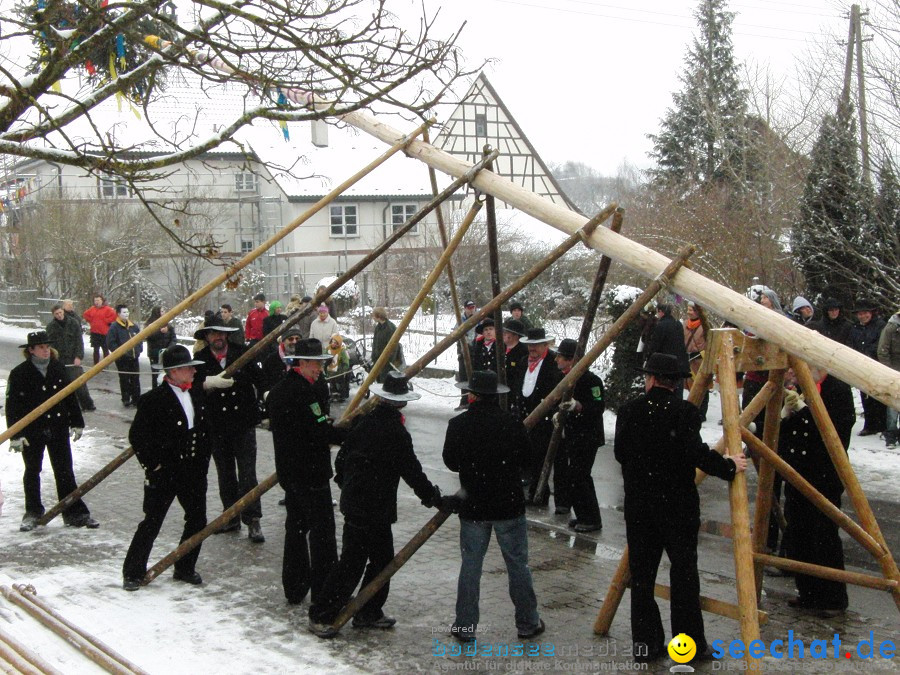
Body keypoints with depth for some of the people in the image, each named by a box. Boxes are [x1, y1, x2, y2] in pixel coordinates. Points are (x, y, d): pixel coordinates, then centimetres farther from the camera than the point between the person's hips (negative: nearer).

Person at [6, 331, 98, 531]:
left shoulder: (58, 369, 3)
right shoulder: (19, 373, -8)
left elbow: (70, 396, 11)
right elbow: (12, 406, -8)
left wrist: (76, 423, 10)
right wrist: (15, 435, -12)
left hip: (58, 429, 2)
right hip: (32, 431, -2)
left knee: (65, 471, 5)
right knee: (32, 472, 11)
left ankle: (75, 512, 10)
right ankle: (33, 513, 25)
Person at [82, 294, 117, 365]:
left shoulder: (107, 309, -7)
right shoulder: (92, 309, 8)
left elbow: (113, 315, -17)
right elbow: (85, 314, 20)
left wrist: (105, 321, -13)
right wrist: (90, 321, 8)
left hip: (104, 333, -5)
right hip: (94, 332, 5)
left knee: (105, 350, 2)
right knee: (96, 350, 10)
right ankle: (96, 365, 16)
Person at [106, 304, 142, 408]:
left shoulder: (134, 326, 9)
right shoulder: (114, 327, -9)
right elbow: (110, 343, -13)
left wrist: (139, 349, 8)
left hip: (134, 357, 5)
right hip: (122, 359, -5)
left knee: (135, 379, 9)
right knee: (124, 380, 3)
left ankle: (136, 399, 17)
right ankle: (126, 400, 12)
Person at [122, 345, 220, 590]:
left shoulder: (198, 393, 4)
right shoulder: (154, 399, -15)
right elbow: (137, 436, -12)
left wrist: (203, 459, 12)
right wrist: (153, 465, -12)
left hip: (194, 472, 6)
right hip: (163, 474, -6)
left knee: (197, 521, 10)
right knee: (151, 523, 3)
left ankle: (185, 568, 26)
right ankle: (133, 572, 17)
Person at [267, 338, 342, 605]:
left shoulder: (277, 391, 11)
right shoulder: (305, 392, -19)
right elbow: (321, 431, -25)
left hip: (288, 471, 9)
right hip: (311, 473, -9)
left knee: (296, 526, 17)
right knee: (322, 532, -3)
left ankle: (294, 588, 24)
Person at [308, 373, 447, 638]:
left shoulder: (366, 422, 4)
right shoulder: (395, 432, -18)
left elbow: (342, 456, 13)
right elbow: (412, 472, -15)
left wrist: (344, 483, 29)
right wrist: (435, 498, -5)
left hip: (354, 500, 9)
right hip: (373, 508, -9)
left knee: (382, 558, 16)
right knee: (352, 563, -1)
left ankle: (368, 613, 24)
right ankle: (321, 616, 6)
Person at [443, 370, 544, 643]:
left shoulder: (458, 425, -9)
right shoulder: (512, 423, -10)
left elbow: (451, 462, 1)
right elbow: (525, 457, 2)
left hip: (472, 507, 1)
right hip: (509, 506, 0)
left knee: (470, 565, 9)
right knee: (518, 564, 10)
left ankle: (465, 627, 14)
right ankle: (528, 623, 20)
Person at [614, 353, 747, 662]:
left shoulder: (629, 410, 0)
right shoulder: (685, 412, -11)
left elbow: (620, 453, 5)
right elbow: (696, 453, -20)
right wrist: (729, 467, -7)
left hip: (638, 505, 3)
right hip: (677, 505, -3)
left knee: (641, 571, 9)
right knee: (683, 571, 6)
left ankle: (645, 642, 13)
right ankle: (690, 642, 10)